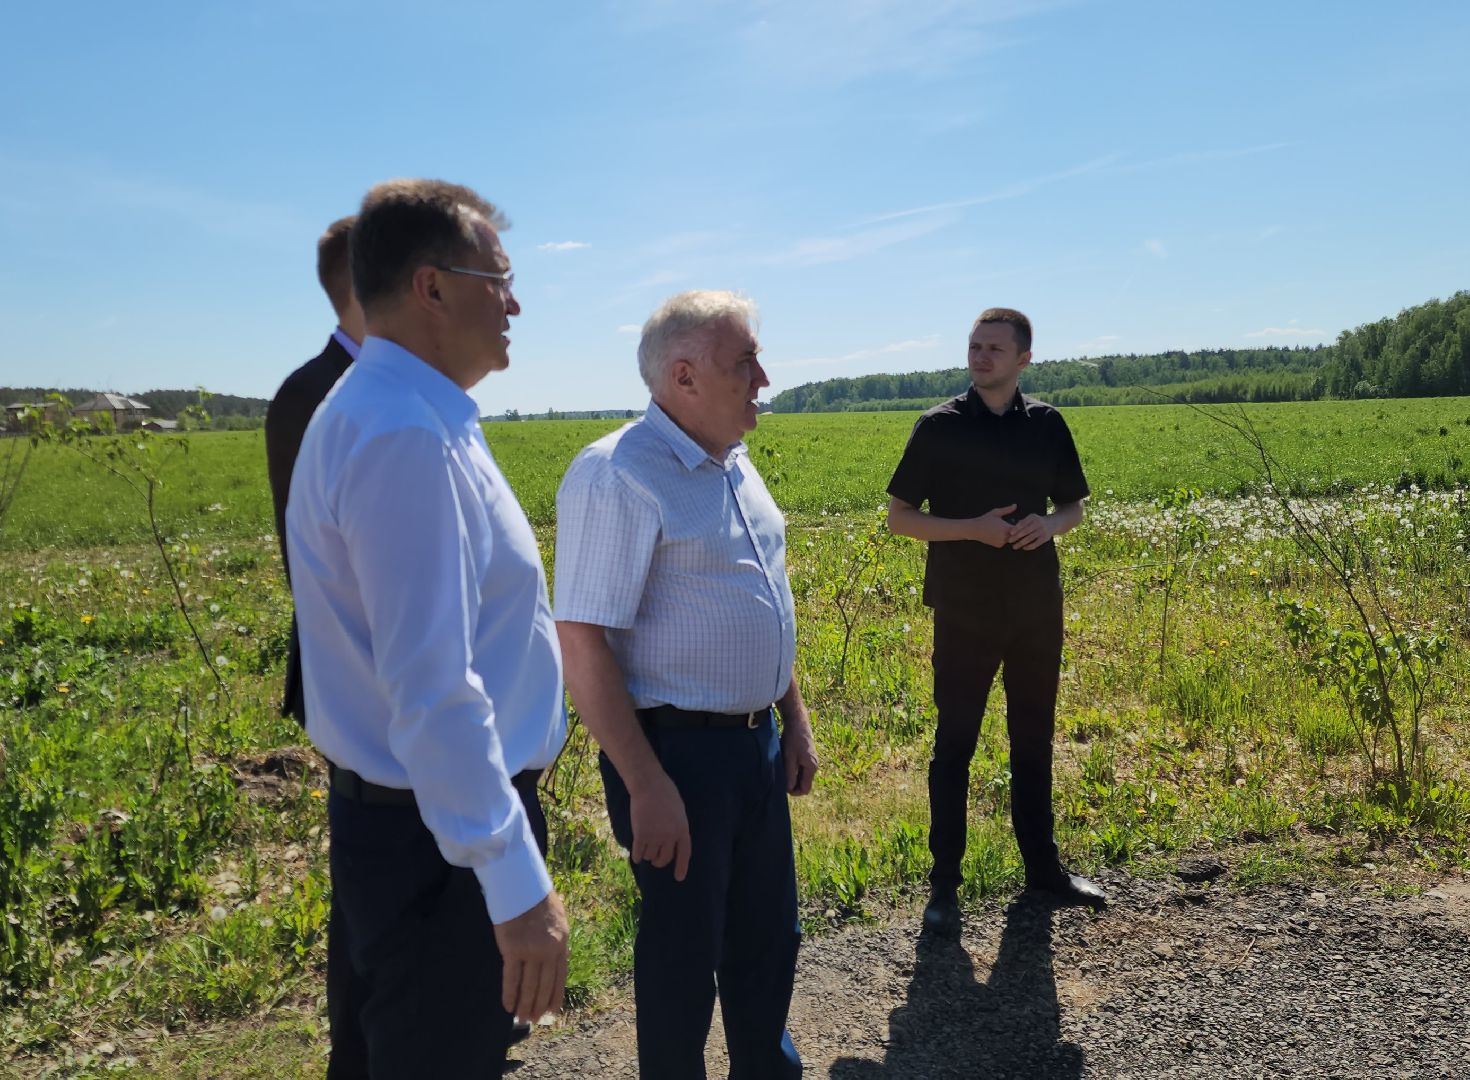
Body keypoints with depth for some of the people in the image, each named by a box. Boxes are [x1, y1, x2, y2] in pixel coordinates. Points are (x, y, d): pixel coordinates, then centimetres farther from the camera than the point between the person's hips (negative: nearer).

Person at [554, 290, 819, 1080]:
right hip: (677, 751, -8)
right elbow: (583, 644, -22)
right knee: (683, 955, 10)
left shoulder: (734, 466, 9)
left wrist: (795, 718, 16)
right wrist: (646, 787, -22)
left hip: (755, 745, 8)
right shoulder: (616, 475, -19)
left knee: (769, 940, 22)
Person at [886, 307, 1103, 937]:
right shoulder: (940, 426, -5)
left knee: (1033, 740, 14)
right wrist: (973, 528, -17)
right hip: (966, 612, -3)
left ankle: (1041, 864, 30)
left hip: (1037, 608, 4)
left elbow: (1073, 507, 15)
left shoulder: (1047, 425, 5)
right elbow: (900, 517, -3)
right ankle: (944, 883, 11)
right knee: (955, 744, 1)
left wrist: (1049, 524, -9)